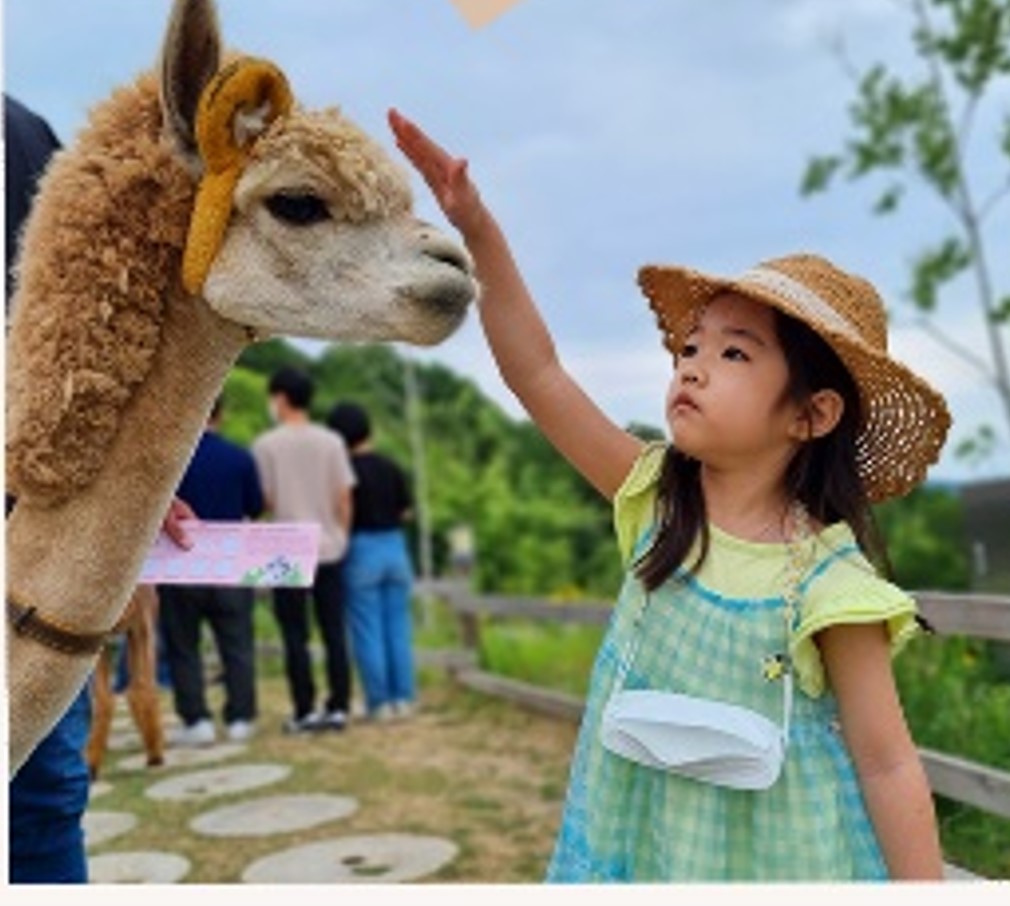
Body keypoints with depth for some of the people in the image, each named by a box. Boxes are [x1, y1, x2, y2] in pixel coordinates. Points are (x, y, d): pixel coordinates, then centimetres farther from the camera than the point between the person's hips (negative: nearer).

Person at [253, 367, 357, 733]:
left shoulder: (266, 445, -5)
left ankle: (305, 712, 6)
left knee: (296, 637, 4)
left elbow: (264, 500, -5)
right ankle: (338, 707, 9)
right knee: (334, 632, 7)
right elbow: (344, 499, 3)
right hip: (329, 548, 3)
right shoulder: (331, 442, 3)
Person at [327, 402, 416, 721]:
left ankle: (379, 702, 5)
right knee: (398, 626, 9)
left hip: (361, 549, -4)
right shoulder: (391, 467, 3)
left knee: (367, 631, 2)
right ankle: (403, 697, 12)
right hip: (394, 546, 4)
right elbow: (406, 511, 8)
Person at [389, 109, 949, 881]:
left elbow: (888, 765, -13)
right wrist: (479, 231, -20)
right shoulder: (657, 501, -6)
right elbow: (537, 372, -11)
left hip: (774, 858, -4)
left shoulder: (824, 581, -18)